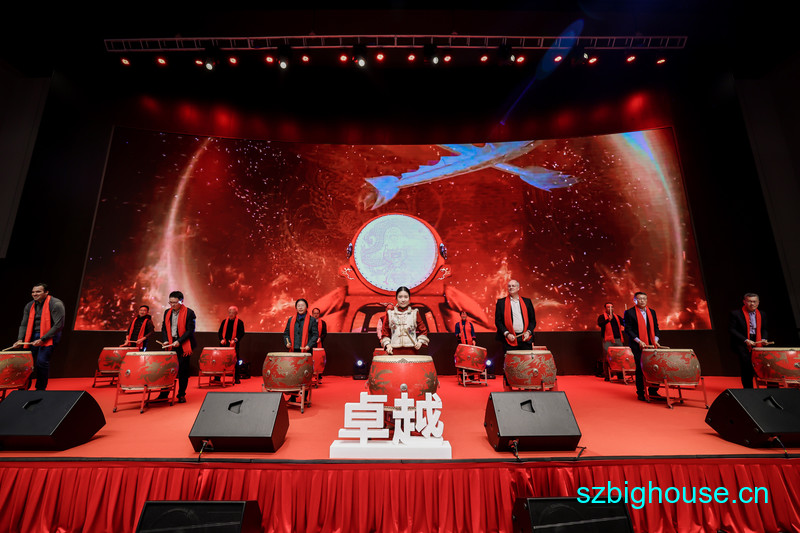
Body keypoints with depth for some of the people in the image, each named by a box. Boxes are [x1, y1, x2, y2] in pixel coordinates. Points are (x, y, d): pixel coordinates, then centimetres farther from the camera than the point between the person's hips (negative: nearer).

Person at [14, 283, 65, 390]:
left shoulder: (56, 304, -12)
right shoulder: (29, 306, 10)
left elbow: (58, 325, -16)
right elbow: (24, 324, 12)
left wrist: (42, 339, -17)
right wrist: (20, 339, -3)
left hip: (49, 336, -6)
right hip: (33, 337, 6)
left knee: (42, 361, -12)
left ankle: (41, 389, 1)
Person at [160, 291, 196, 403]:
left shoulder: (189, 313, -8)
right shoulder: (167, 312, 10)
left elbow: (190, 330, -11)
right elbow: (164, 328, 14)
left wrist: (179, 341, -18)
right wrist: (166, 340, -1)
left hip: (183, 346, -4)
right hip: (170, 345, 5)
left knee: (183, 370, 3)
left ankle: (181, 395, 15)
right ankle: (164, 394, 20)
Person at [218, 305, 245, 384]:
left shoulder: (239, 322, 2)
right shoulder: (224, 321, 13)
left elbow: (242, 333, -3)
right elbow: (220, 332, 12)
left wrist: (235, 340, -17)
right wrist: (221, 339, -5)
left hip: (234, 345, -3)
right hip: (224, 344, 3)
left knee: (235, 361, 0)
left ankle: (236, 379, 8)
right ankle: (217, 378, 17)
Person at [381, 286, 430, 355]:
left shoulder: (414, 313, 7)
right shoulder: (390, 313, 8)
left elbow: (423, 330, 10)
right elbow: (385, 331, 10)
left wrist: (420, 342, -4)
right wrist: (387, 345, -2)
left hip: (411, 350, 0)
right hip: (394, 350, 0)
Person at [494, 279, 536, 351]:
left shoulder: (527, 301, 11)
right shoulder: (501, 302, 5)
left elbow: (533, 320, 12)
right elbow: (498, 321, 1)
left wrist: (528, 332, -4)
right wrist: (507, 334, -10)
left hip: (525, 339, 2)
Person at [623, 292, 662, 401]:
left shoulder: (652, 312, 12)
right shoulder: (629, 312, -5)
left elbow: (655, 327, 16)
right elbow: (628, 330, -7)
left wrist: (655, 340, 2)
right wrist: (639, 341, -14)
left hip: (651, 344, 5)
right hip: (637, 346, -5)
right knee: (640, 368, -1)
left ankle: (653, 391, 16)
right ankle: (640, 393, 10)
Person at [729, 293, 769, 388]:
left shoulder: (762, 315, 12)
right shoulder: (735, 314, -6)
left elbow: (763, 329, 19)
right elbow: (731, 329, -10)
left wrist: (763, 339, -1)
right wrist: (745, 340, -17)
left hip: (757, 344, 5)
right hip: (741, 345, -5)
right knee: (747, 368, -11)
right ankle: (748, 389, -1)